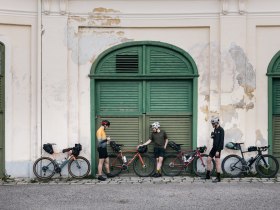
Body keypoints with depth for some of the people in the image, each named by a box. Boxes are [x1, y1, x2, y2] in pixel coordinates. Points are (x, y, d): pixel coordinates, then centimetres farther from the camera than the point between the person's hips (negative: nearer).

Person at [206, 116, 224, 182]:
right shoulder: (215, 129, 13)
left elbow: (221, 141, -19)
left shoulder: (221, 130, -14)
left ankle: (218, 178, 0)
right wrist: (212, 136, -1)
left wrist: (218, 150, -22)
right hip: (214, 147, 9)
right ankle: (207, 175, 18)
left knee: (217, 162, -6)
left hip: (218, 148, -9)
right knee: (208, 160, 9)